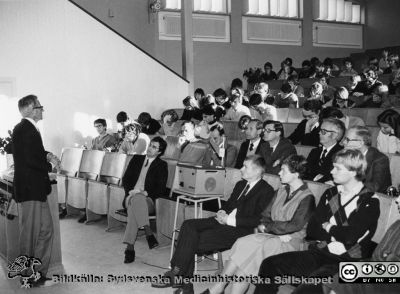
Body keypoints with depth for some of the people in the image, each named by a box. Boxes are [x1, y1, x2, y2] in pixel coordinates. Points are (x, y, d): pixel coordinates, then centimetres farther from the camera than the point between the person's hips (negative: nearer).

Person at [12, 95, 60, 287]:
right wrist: (50, 165, -10)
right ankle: (31, 277, 13)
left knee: (46, 231, 14)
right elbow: (30, 160, -25)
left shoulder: (29, 128, 15)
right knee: (31, 234, 1)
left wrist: (47, 155, 3)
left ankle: (38, 274, 24)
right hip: (30, 190, -10)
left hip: (36, 189, 10)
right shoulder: (25, 129, -18)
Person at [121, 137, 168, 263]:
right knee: (135, 202, -36)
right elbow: (125, 179, 14)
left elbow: (160, 190, 0)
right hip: (131, 196, 2)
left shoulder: (162, 165, 9)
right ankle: (148, 233, -45)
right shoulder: (136, 159, 20)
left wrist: (145, 193, -16)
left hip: (148, 200, -2)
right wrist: (130, 191, -6)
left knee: (136, 203, -37)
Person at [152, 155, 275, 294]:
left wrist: (229, 219, -16)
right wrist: (222, 212, 3)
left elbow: (257, 220, -14)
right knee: (188, 225, -16)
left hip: (239, 229, -8)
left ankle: (176, 274, -10)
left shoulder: (266, 191, -5)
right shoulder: (240, 184, 22)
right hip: (224, 220, 8)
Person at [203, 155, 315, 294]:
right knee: (242, 243, -21)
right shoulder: (281, 191, 15)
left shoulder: (307, 198, -7)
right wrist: (278, 231, -8)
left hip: (290, 242, -6)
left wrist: (267, 227, -8)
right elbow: (265, 216, 11)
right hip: (271, 235, 6)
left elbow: (294, 226, -14)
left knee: (251, 251, -28)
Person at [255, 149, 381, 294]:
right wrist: (338, 232, -6)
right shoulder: (330, 194, 14)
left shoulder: (370, 201, -4)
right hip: (318, 254, 6)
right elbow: (311, 230, 8)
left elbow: (351, 237, -15)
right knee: (269, 265, -13)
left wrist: (329, 228, 3)